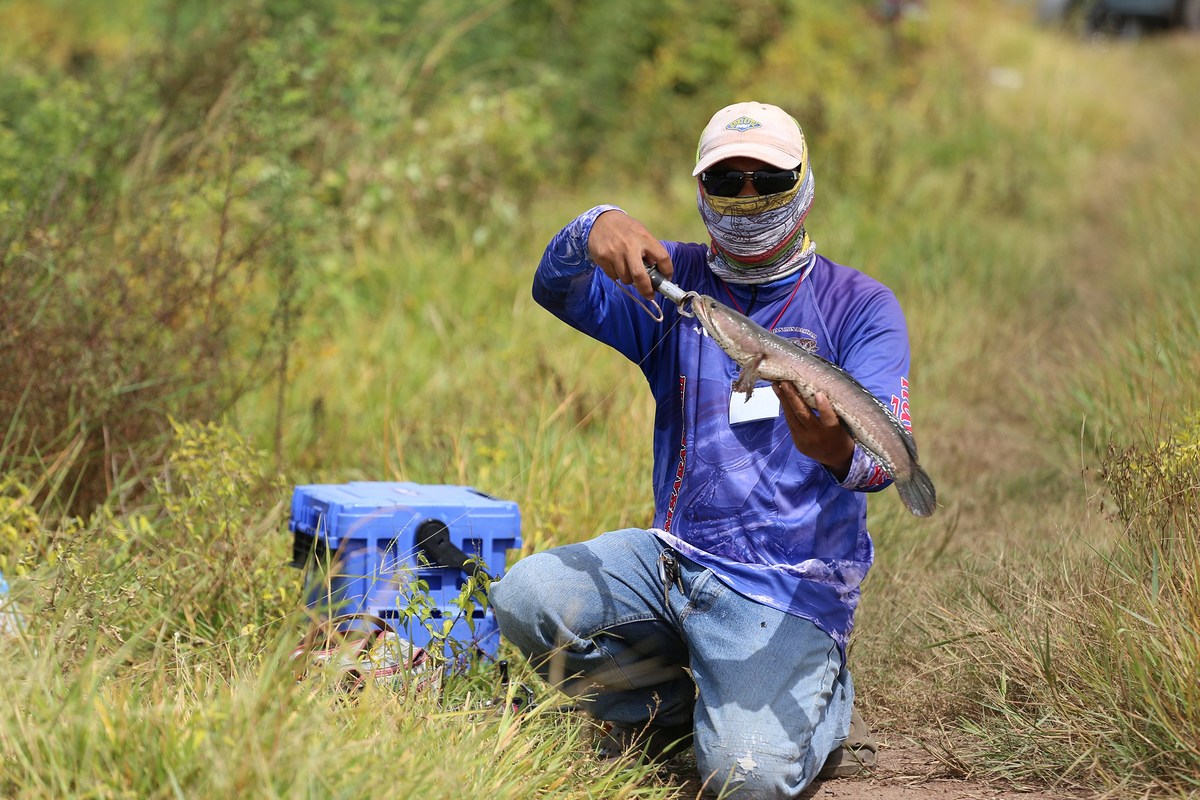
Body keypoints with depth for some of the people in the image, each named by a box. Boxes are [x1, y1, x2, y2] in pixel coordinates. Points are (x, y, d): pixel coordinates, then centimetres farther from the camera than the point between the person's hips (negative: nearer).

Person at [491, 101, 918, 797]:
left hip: (787, 584, -4)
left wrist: (840, 453, -40)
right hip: (674, 552, 4)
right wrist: (594, 230, -32)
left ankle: (825, 702, 12)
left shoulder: (859, 306, -2)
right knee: (524, 598, -22)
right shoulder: (674, 282, 9)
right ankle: (675, 704, 5)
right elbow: (561, 291, -9)